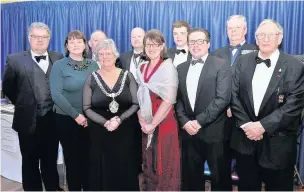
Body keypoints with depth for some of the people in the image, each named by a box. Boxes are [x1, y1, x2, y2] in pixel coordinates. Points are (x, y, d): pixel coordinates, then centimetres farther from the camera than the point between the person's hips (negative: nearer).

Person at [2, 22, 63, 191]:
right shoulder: (15, 60, -3)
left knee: (51, 162, 17)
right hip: (29, 120, -1)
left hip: (52, 120, 2)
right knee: (30, 163, 13)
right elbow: (8, 88, 5)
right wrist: (23, 105, 5)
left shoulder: (59, 58, 4)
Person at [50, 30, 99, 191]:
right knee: (72, 158, 10)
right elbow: (56, 94, -13)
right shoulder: (59, 65, -5)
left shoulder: (93, 65, 5)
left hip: (90, 119, 3)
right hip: (67, 119, -2)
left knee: (88, 157, 11)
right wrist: (76, 115, -15)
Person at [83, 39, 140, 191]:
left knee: (125, 171, 6)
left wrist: (119, 119, -15)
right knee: (103, 171, 7)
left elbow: (136, 104, -1)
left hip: (125, 132, 0)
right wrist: (105, 122, -15)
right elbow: (87, 108, -1)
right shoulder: (92, 79, 1)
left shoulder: (127, 76, 1)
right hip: (100, 134, 0)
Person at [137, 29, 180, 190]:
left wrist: (153, 123, -15)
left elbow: (169, 99, -16)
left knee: (164, 167, 2)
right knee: (148, 166, 14)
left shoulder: (168, 67, -7)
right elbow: (139, 97, 12)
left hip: (163, 124, -5)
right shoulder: (141, 68, 10)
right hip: (146, 125, 6)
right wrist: (141, 119, -4)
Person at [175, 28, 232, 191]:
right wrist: (185, 121, -8)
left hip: (214, 132, -4)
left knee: (220, 178, 8)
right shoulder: (181, 68, 12)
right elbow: (177, 98, 8)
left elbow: (223, 98, -13)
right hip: (188, 132, 4)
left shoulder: (221, 66, -4)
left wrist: (199, 121, -16)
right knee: (191, 177, 14)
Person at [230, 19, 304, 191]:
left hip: (278, 143, -2)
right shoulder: (243, 62, 4)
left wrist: (263, 125, -19)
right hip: (245, 138, 3)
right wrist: (246, 124, -12)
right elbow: (234, 96, -1)